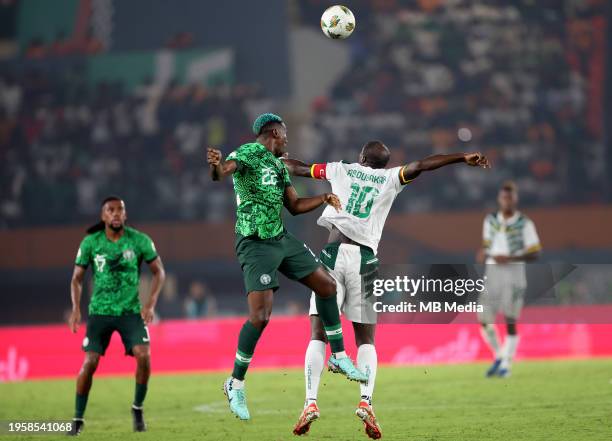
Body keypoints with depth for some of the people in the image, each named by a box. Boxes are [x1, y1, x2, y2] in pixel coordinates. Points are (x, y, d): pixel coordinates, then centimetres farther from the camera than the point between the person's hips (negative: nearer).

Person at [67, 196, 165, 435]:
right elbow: (77, 278, 5)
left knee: (144, 356, -18)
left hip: (131, 310, 0)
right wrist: (76, 309, -9)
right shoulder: (90, 243, -4)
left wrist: (150, 303, -8)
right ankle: (78, 419, 4)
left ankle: (137, 409, 5)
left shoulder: (140, 240, -5)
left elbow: (159, 271, 4)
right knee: (90, 362, -11)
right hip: (100, 311, 0)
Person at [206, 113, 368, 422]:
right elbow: (221, 172, -32)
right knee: (260, 317, -17)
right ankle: (235, 384, -1)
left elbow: (294, 206, 22)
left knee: (326, 285, 12)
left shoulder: (279, 165, 15)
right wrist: (216, 165, -55)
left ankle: (339, 356, 27)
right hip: (255, 244, -9)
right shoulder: (249, 152, -12)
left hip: (282, 239, 9)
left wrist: (323, 199, 6)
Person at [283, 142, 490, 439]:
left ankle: (311, 402, -15)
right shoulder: (390, 178, 13)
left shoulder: (342, 170, 16)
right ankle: (366, 401, -15)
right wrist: (463, 157, 1)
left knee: (318, 335, 1)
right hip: (364, 261, 0)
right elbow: (421, 165, -1)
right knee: (366, 341, 8)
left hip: (334, 256, 0)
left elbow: (298, 168, 27)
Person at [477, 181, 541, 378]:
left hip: (514, 272, -4)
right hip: (492, 272, 4)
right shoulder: (490, 221, 10)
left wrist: (510, 258, -17)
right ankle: (499, 356, 21)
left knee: (510, 321, -6)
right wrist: (483, 253, 3)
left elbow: (534, 253, -5)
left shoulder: (525, 224, -4)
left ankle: (506, 365, 1)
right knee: (484, 320, -1)